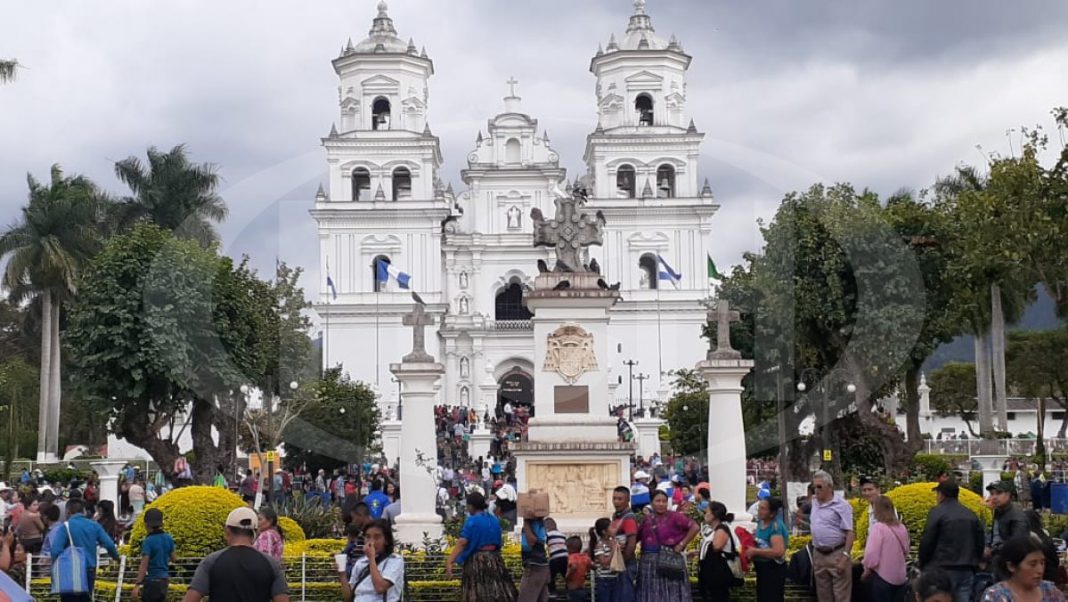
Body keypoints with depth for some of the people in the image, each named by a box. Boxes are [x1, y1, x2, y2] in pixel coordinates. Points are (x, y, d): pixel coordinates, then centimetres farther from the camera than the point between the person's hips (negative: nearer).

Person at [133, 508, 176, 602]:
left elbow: (144, 565, -19)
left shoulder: (148, 541, -15)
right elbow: (173, 559, 14)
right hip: (164, 580, 7)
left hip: (152, 581, -7)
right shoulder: (168, 539, 3)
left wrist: (137, 585, -20)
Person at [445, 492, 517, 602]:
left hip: (476, 561, -6)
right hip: (494, 560, 6)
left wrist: (449, 561, -24)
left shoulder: (472, 521, -10)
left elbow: (462, 543, -19)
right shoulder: (494, 520, 10)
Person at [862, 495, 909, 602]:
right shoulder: (901, 527, 3)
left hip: (883, 577, -6)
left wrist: (867, 570, -3)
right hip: (900, 576, 6)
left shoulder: (878, 527, -16)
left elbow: (871, 554, -19)